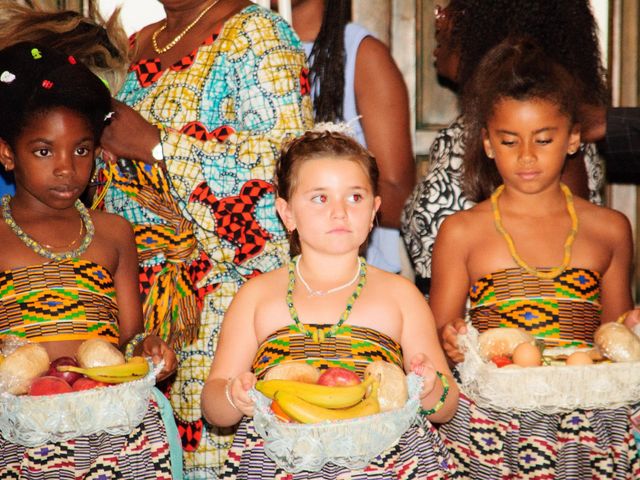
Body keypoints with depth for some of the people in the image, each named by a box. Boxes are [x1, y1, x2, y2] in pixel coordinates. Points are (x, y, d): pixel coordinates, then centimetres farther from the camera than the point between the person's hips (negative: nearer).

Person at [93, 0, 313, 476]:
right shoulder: (136, 47, 19)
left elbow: (286, 155, -19)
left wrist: (156, 145, -16)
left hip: (227, 280, -7)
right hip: (137, 284, 7)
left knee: (212, 434, -9)